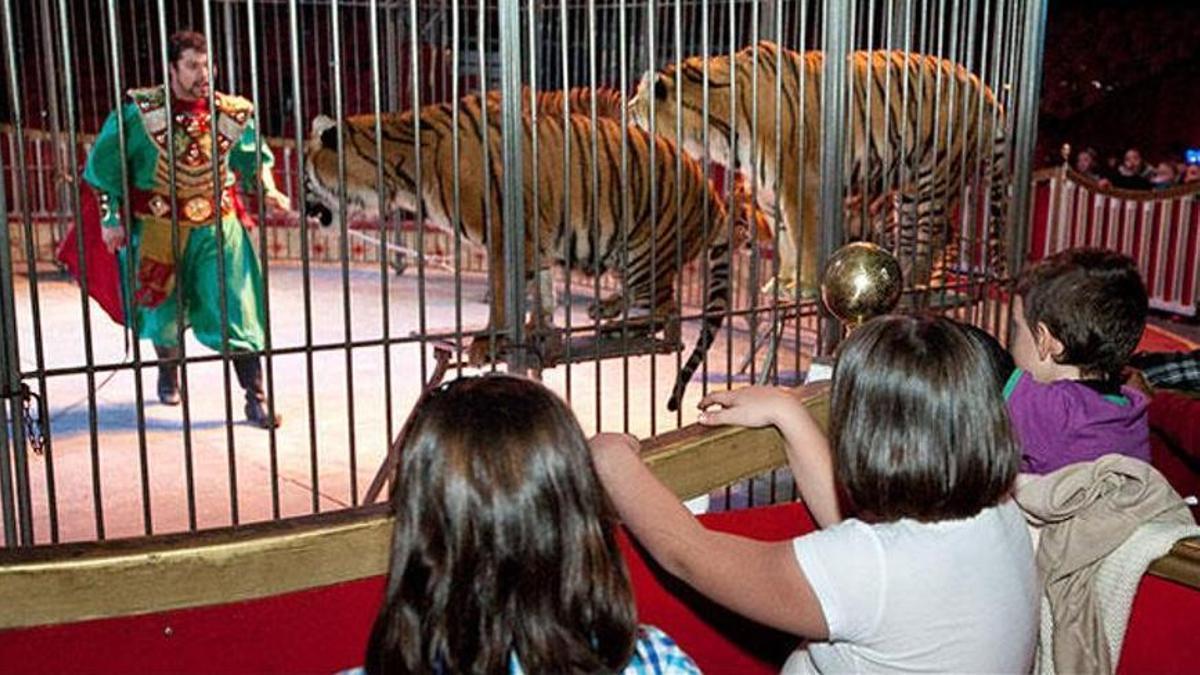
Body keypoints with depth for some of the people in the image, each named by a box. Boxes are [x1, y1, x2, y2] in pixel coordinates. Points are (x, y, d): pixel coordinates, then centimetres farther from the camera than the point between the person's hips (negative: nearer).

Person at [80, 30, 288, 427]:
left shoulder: (232, 113, -4)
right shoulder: (140, 111, -10)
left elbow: (255, 157, 13)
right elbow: (105, 163, -2)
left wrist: (267, 189, -5)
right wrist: (111, 218, -4)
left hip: (219, 229, 1)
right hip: (159, 228, 0)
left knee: (236, 312, -4)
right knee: (164, 309, 16)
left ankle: (256, 400, 2)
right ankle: (168, 376, 45)